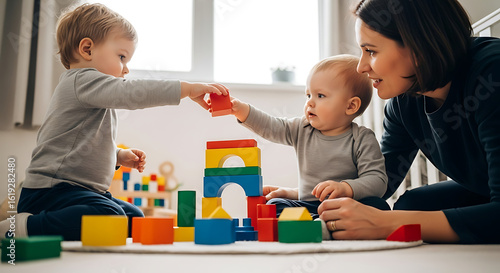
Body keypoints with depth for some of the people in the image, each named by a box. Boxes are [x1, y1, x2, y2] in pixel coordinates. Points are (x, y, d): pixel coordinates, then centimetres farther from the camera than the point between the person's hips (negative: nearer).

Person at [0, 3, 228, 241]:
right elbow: (132, 92, -28)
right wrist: (188, 88, -27)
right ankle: (25, 227, -19)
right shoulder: (83, 80, -12)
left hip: (81, 189, 11)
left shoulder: (90, 89, 23)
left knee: (134, 217, 13)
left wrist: (119, 156, 16)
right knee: (109, 217, -33)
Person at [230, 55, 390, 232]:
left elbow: (377, 180, -13)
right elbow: (269, 127, 2)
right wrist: (240, 109, -12)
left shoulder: (362, 139, -6)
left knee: (379, 207, -31)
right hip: (307, 205, 3)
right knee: (275, 205, -19)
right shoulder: (302, 129, 8)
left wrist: (345, 188, -30)